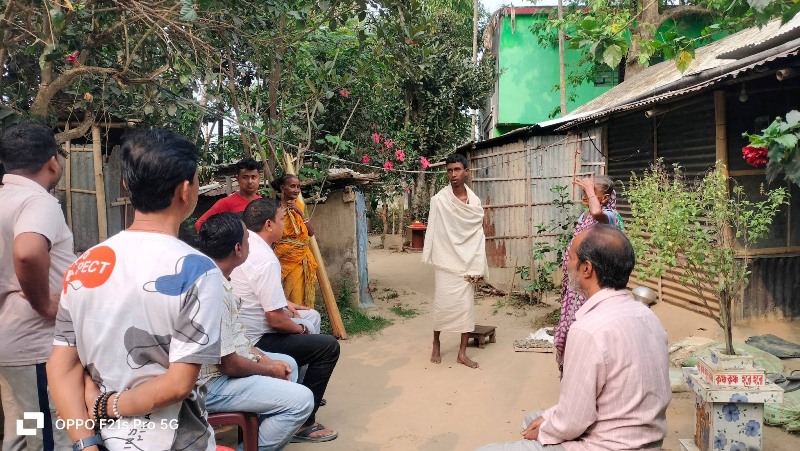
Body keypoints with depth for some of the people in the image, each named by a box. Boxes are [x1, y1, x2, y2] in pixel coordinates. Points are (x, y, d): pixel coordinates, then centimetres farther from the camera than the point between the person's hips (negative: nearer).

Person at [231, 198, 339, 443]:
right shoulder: (266, 260, -25)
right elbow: (277, 320, -24)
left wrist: (284, 303, 17)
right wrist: (300, 328, -5)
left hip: (238, 333, 10)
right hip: (254, 344, -10)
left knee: (311, 316, 22)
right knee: (329, 346, -7)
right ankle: (302, 423, 1)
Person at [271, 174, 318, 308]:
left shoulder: (300, 205, 8)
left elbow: (311, 232, 0)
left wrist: (300, 212, -7)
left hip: (301, 260, 5)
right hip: (284, 259, -5)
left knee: (298, 296, 8)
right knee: (281, 296, -1)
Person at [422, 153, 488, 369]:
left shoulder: (474, 201, 4)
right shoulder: (439, 200, -7)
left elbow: (478, 235, 5)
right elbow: (433, 231, -6)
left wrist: (477, 267, 1)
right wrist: (430, 257, -10)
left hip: (467, 262, 3)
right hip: (446, 262, -3)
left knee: (466, 307, 4)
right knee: (443, 305, 1)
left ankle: (462, 353, 13)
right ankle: (436, 345, 24)